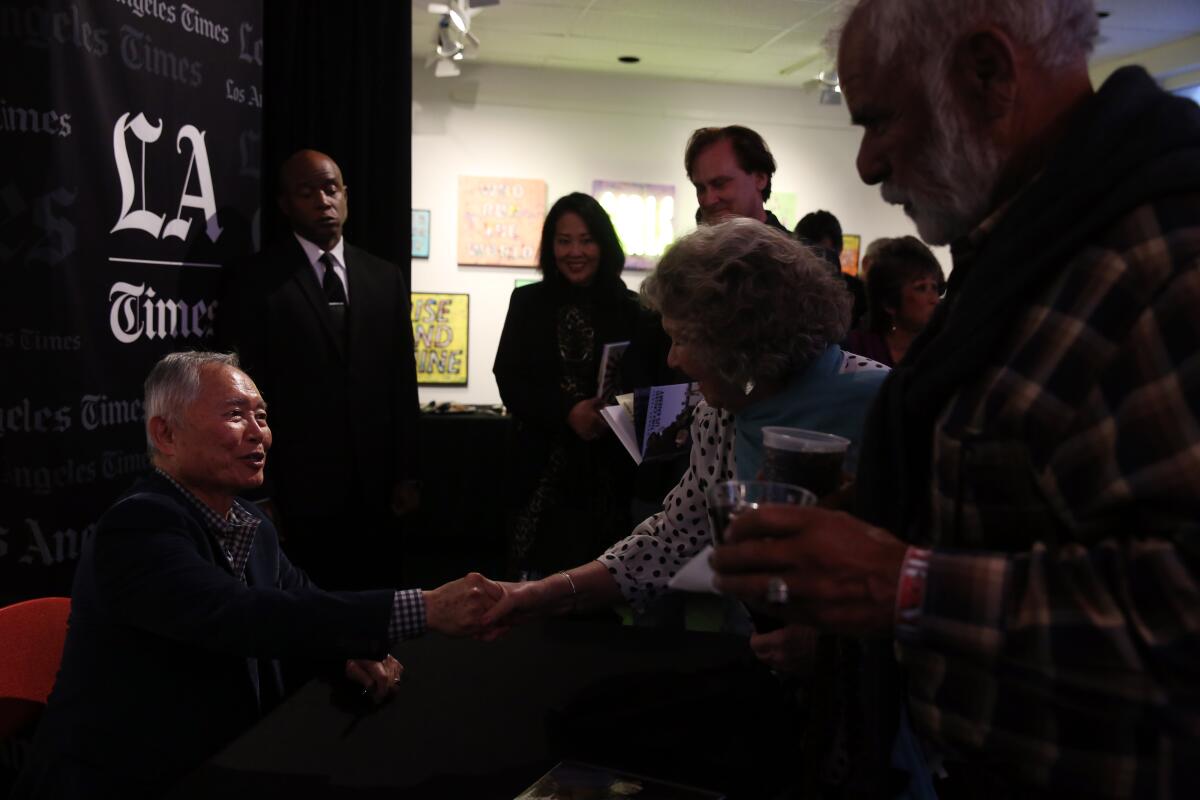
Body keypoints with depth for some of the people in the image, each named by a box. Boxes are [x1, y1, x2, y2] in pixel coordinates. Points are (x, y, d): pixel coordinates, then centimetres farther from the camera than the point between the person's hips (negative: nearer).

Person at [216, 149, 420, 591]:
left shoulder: (385, 278, 9)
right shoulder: (257, 281, -2)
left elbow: (402, 381, 9)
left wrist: (406, 475, 6)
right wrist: (260, 494, -7)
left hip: (373, 487, 3)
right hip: (298, 488, -3)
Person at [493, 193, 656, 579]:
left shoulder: (628, 308, 3)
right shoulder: (528, 302, 7)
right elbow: (508, 381, 0)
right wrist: (567, 411, -14)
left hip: (610, 469, 0)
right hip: (545, 466, 1)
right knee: (539, 574, 0)